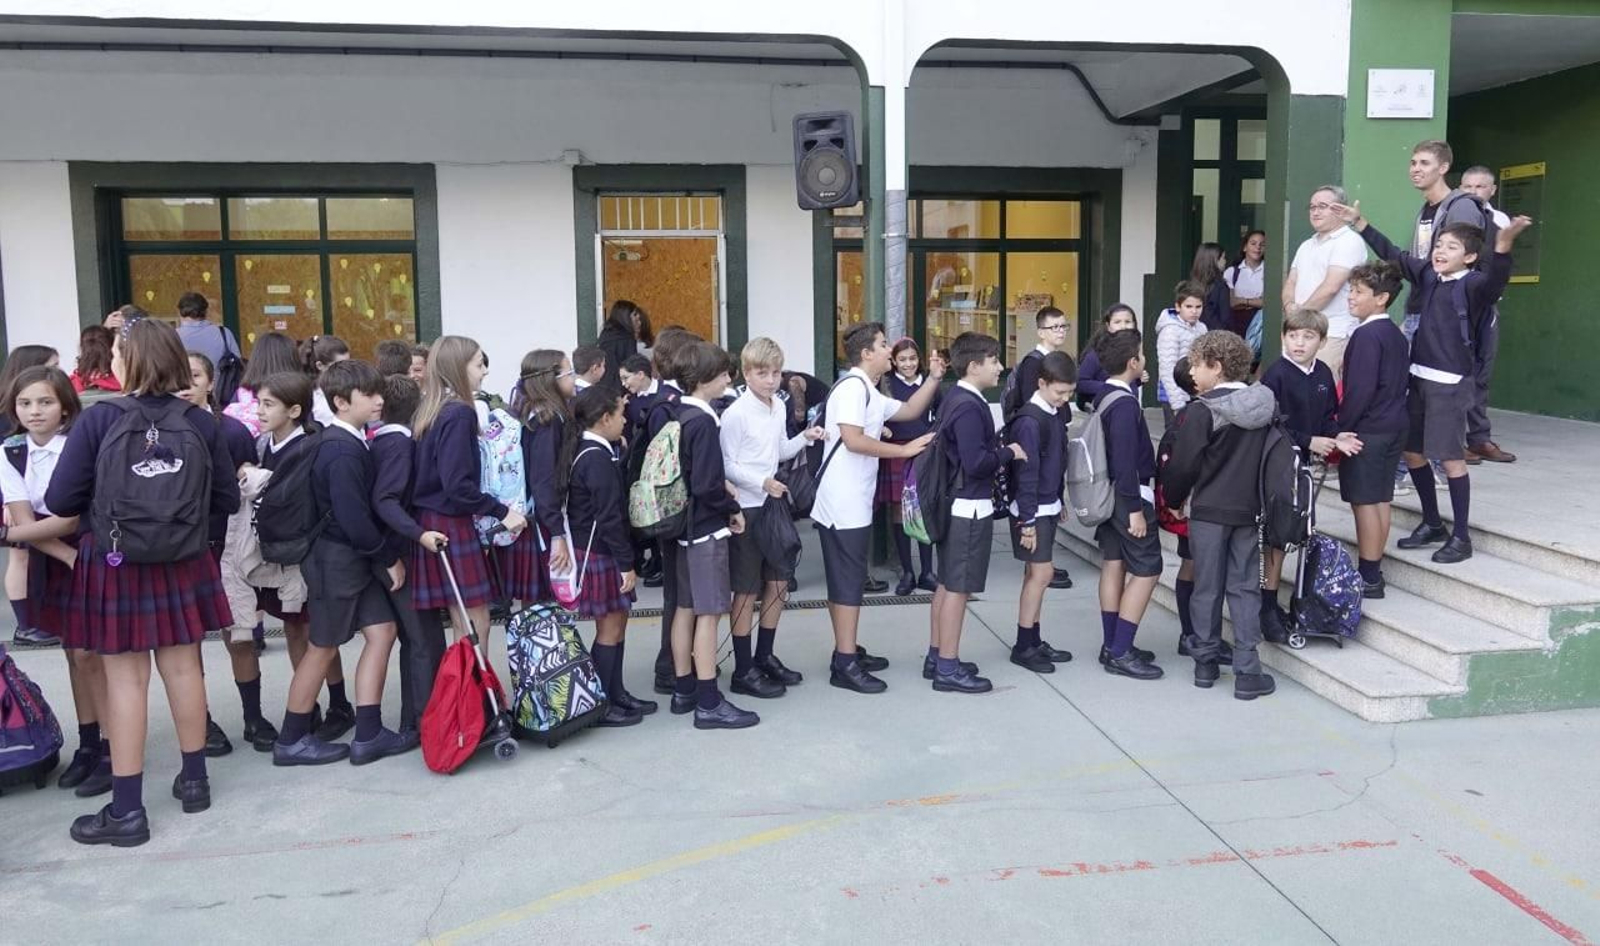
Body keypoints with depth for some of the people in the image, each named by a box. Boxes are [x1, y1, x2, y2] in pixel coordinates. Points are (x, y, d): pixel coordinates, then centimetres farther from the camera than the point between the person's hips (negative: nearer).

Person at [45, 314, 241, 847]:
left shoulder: (98, 420, -12)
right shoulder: (200, 423, -4)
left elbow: (60, 501, -11)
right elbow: (227, 500, 2)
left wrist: (101, 503, 10)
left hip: (115, 565, -3)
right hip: (182, 564, 3)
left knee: (125, 679, 4)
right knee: (183, 667, 15)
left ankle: (126, 809, 10)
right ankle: (194, 779, 29)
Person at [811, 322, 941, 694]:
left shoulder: (870, 393, 17)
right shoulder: (853, 386, -15)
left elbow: (909, 411, 22)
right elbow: (853, 440, -25)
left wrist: (934, 378, 10)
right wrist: (905, 450, -20)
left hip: (853, 502, 10)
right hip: (843, 503, -10)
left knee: (845, 578, 14)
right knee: (848, 579, -7)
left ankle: (848, 651, 23)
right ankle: (845, 664, -3)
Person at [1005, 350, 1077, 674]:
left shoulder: (1055, 414, 8)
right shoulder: (1029, 421, -19)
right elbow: (1026, 474, -20)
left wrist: (1058, 501, 17)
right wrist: (1028, 520, -20)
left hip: (1048, 507, 9)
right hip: (1031, 510, -9)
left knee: (1036, 573, 12)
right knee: (1042, 572, -7)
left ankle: (1033, 641, 20)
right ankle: (1023, 646, 2)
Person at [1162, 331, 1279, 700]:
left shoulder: (1204, 411, -15)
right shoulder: (1266, 404, 2)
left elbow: (1183, 464, -13)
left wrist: (1173, 499, 4)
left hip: (1208, 510, -4)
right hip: (1248, 509, 4)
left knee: (1207, 588, 7)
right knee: (1245, 588, 8)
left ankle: (1205, 664, 17)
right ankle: (1247, 672, 5)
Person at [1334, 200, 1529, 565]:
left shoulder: (1472, 284, -12)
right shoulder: (1426, 274, 8)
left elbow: (1496, 279, -34)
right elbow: (1391, 253, 19)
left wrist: (1504, 243, -52)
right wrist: (1359, 222, 20)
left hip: (1451, 383, -7)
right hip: (1419, 377, 7)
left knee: (1451, 457, -3)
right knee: (1412, 451, 13)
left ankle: (1461, 537, 8)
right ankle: (1432, 523, 29)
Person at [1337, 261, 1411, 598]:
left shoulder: (1367, 335, -16)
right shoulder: (1396, 335, 12)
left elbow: (1360, 390, -21)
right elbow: (1403, 381, 18)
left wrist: (1340, 429, -15)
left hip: (1366, 431, -9)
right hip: (1393, 427, 9)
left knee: (1363, 502, -4)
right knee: (1381, 500, 12)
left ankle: (1368, 578, 0)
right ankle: (1373, 571, 20)